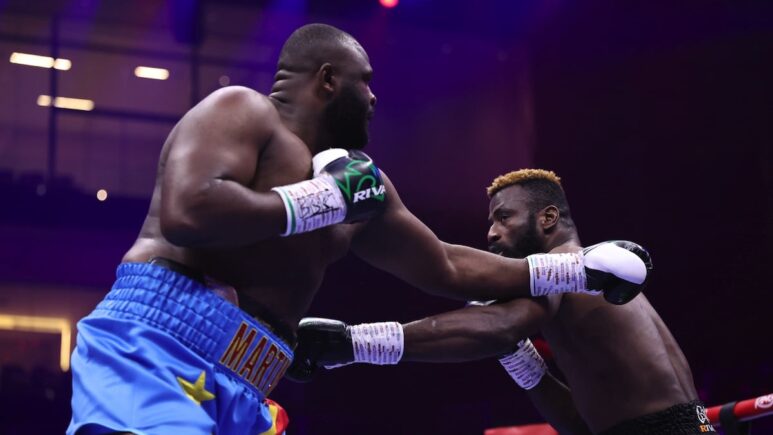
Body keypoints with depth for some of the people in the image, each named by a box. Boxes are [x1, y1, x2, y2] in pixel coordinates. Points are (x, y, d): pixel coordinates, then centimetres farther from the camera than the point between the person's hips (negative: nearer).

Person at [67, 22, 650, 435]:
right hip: (156, 346, -9)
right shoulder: (242, 110, -2)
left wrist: (582, 270, 36)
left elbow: (449, 269, 34)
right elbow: (185, 213, -21)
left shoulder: (361, 185, 23)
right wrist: (322, 199, -10)